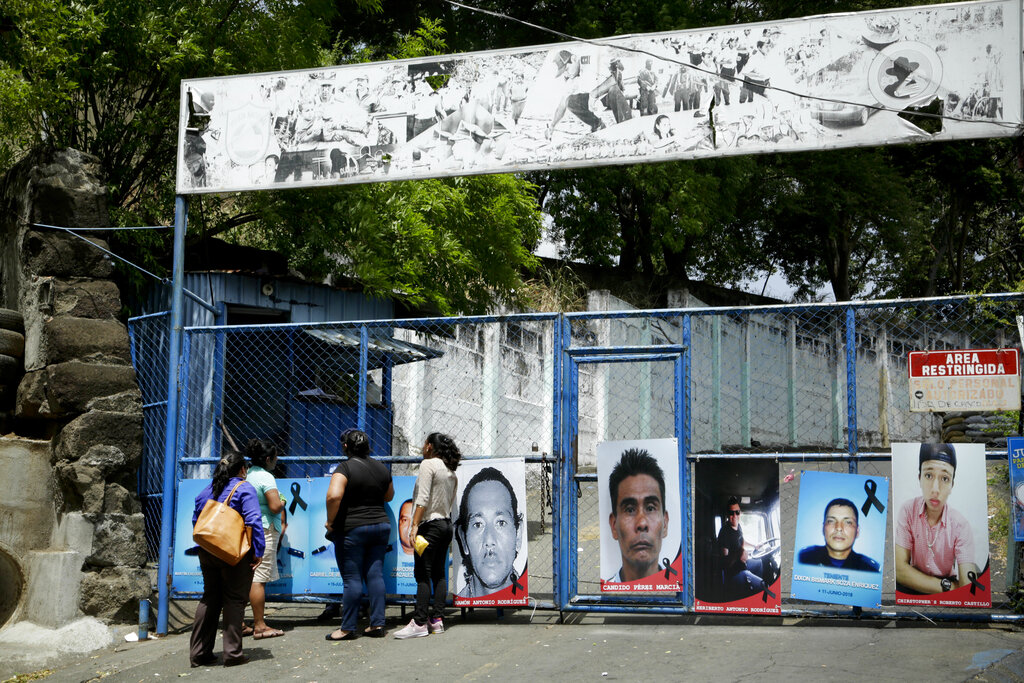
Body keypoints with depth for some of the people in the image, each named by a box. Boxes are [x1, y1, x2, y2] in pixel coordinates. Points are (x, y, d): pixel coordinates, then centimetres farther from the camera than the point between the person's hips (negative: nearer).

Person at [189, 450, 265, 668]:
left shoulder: (207, 490, 11)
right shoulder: (244, 488, -8)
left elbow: (196, 520, 15)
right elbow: (253, 521, -16)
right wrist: (258, 551, -15)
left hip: (207, 552, 6)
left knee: (209, 598, 14)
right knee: (234, 599, 1)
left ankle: (199, 652, 15)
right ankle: (232, 653, 0)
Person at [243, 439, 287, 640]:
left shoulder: (247, 475, 12)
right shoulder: (266, 477, -12)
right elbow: (275, 506, -20)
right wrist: (282, 502, 3)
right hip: (264, 531, -8)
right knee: (259, 578, -7)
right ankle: (259, 626, -4)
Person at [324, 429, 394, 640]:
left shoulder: (345, 468, -12)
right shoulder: (381, 468, 8)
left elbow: (334, 496, -26)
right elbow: (389, 496, 22)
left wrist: (331, 521, -14)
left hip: (352, 528, -6)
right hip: (381, 526, 6)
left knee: (352, 579, -1)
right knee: (375, 575, 8)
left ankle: (347, 628, 4)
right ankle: (377, 624, 9)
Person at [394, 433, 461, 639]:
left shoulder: (428, 464, -9)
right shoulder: (451, 472, 15)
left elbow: (423, 498, -16)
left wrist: (415, 525, -17)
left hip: (430, 524, -8)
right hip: (446, 524, 8)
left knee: (422, 574, -8)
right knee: (439, 573, 9)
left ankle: (420, 622, -11)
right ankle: (437, 619, 8)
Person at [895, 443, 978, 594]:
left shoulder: (961, 525, -12)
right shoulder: (908, 510, -11)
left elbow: (969, 587, -17)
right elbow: (899, 569, -16)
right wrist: (947, 587, -19)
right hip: (914, 585, 1)